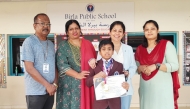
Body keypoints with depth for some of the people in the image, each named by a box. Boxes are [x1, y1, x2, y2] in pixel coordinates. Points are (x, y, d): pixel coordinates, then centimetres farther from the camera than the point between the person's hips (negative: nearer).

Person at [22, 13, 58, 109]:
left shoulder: (51, 44, 12)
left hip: (50, 90, 6)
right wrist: (47, 85, -15)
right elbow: (29, 68, -14)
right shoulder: (29, 42, -7)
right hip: (35, 92, -6)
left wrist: (55, 84, -2)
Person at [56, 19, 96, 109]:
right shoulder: (63, 46, 1)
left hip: (88, 83, 3)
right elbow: (62, 65, -10)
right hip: (71, 84, -3)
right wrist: (77, 75, -18)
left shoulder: (88, 44, 12)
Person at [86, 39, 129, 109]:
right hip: (99, 102, 0)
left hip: (115, 102, 1)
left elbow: (122, 81, 2)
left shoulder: (119, 65, 3)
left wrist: (125, 86, -21)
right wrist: (95, 77, -21)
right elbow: (88, 83, -2)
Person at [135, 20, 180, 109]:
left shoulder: (167, 44, -3)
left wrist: (156, 66, -20)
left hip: (163, 88, -4)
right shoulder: (140, 48, 10)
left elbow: (175, 65, -9)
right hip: (145, 88, 4)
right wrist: (141, 68, -9)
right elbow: (136, 68, 13)